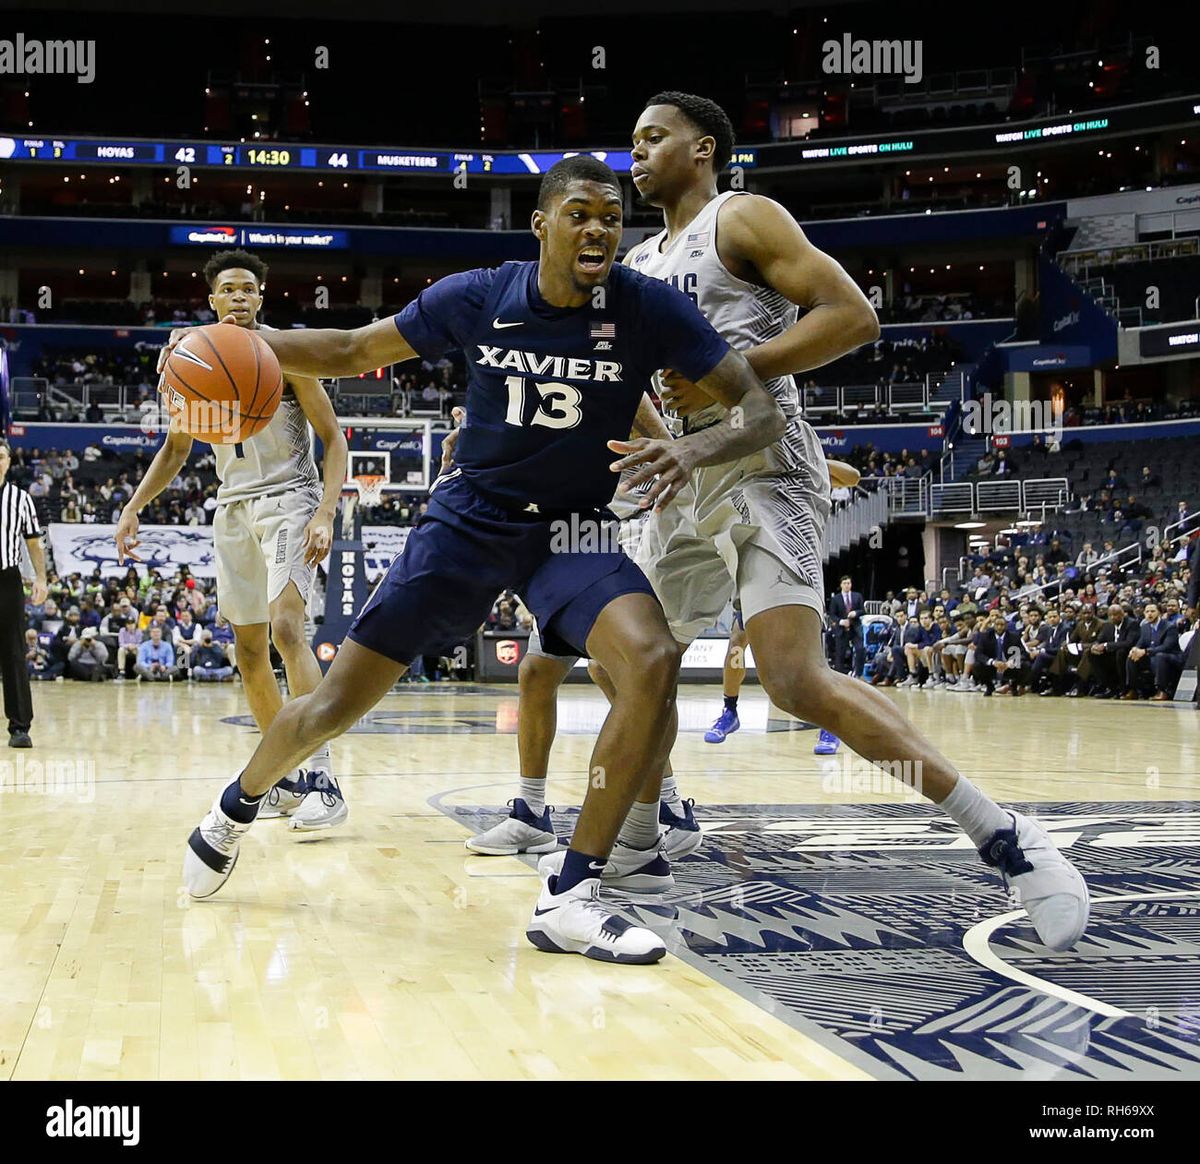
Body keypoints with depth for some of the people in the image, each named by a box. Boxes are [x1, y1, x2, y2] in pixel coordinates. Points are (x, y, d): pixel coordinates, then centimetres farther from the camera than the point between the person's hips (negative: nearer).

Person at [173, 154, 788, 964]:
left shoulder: (650, 310, -14)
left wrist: (694, 450, -37)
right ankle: (236, 811, 36)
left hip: (573, 531, 0)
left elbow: (763, 411, -15)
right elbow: (354, 352, 3)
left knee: (653, 662, -30)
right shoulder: (477, 298, -10)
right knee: (338, 702, 2)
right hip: (469, 519, 1)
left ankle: (569, 896, -21)